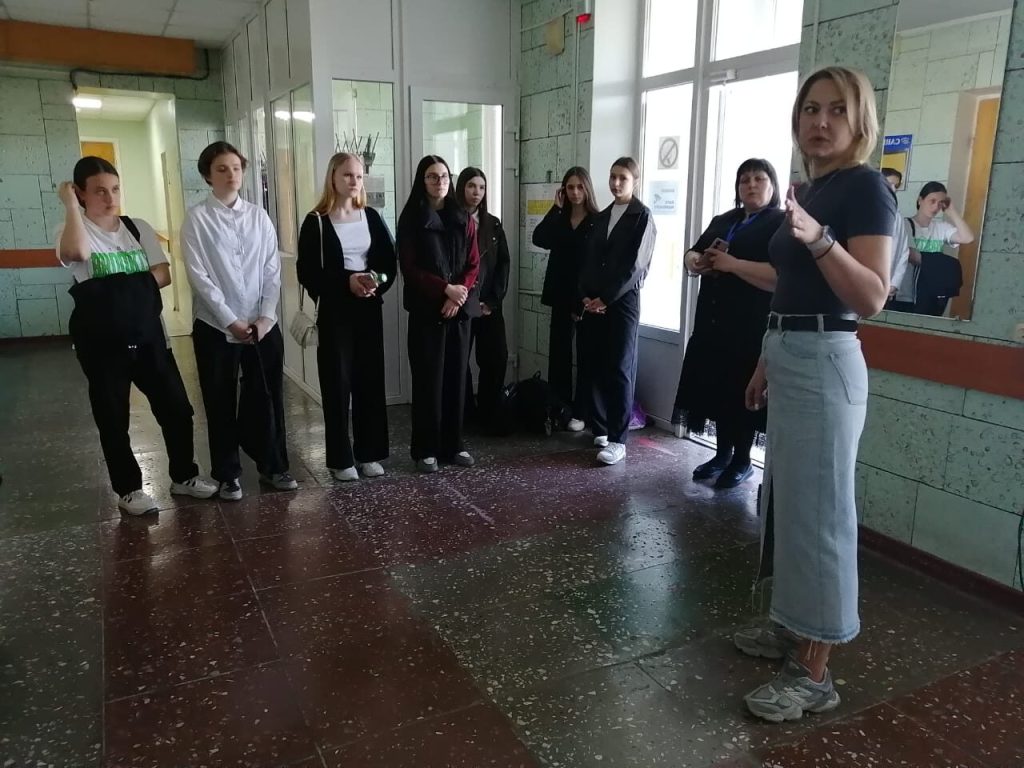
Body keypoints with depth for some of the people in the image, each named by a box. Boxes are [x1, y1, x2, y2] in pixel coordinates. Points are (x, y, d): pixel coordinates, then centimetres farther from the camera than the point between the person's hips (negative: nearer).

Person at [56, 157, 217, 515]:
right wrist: (70, 205, -19)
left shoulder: (138, 228, 6)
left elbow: (162, 275, 0)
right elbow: (76, 252, -29)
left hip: (148, 335, 3)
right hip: (102, 344, -3)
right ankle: (128, 489, 24)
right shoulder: (73, 230, -5)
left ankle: (183, 476, 25)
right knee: (112, 419, 8)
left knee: (176, 407, 7)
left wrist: (120, 290, -10)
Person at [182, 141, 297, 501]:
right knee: (222, 403, 8)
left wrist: (265, 317, -8)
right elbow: (199, 276, -9)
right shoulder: (197, 219, -2)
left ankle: (273, 466, 25)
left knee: (267, 397, 9)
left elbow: (273, 271, 3)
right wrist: (230, 321, -14)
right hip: (215, 325, -2)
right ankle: (227, 474, 22)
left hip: (263, 324, 2)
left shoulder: (259, 216, 6)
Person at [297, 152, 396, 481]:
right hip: (334, 311, -3)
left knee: (370, 379, 6)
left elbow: (390, 261, 8)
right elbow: (307, 272, -8)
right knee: (337, 383, 0)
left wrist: (377, 280, -14)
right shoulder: (316, 222, -3)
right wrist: (347, 281, -20)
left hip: (370, 309, 4)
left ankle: (369, 453, 18)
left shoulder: (371, 217, 9)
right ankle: (341, 459, 10)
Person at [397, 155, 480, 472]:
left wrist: (460, 295, -11)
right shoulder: (411, 219, 0)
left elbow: (474, 264, 6)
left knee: (456, 377, 7)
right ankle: (425, 449, 8)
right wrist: (446, 288, -17)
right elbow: (409, 268, -7)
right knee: (428, 379, -1)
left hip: (460, 309, 4)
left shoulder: (463, 219, 10)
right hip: (426, 310, -3)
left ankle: (453, 445, 17)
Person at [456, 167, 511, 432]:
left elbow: (504, 263, 7)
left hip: (490, 303, 3)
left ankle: (489, 416, 12)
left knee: (496, 359, -1)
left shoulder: (493, 224, 12)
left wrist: (493, 300, -4)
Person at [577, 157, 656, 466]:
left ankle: (618, 440, -3)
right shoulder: (602, 216, 16)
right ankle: (600, 429, 16)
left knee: (619, 370, -6)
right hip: (594, 301, 6)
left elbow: (634, 265, -10)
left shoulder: (642, 216, -2)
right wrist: (585, 296, -1)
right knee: (594, 367, 5)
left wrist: (605, 298, -12)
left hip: (622, 301, -5)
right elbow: (589, 259, 13)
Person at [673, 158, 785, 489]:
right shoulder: (722, 221, 18)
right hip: (713, 323, 6)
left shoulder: (782, 224, -5)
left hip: (752, 328, -6)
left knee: (743, 394, 2)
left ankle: (742, 460, 16)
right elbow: (692, 253, 19)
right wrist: (696, 261, -5)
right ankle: (722, 454, 24)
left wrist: (732, 264, -21)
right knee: (718, 390, 11)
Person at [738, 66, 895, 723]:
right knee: (789, 501, 17)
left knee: (819, 511, -3)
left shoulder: (865, 188, -11)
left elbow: (872, 299, -21)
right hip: (790, 359, 10)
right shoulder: (808, 189, 15)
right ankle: (791, 625, 33)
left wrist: (819, 238, -35)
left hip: (825, 364, -9)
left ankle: (815, 673, 9)